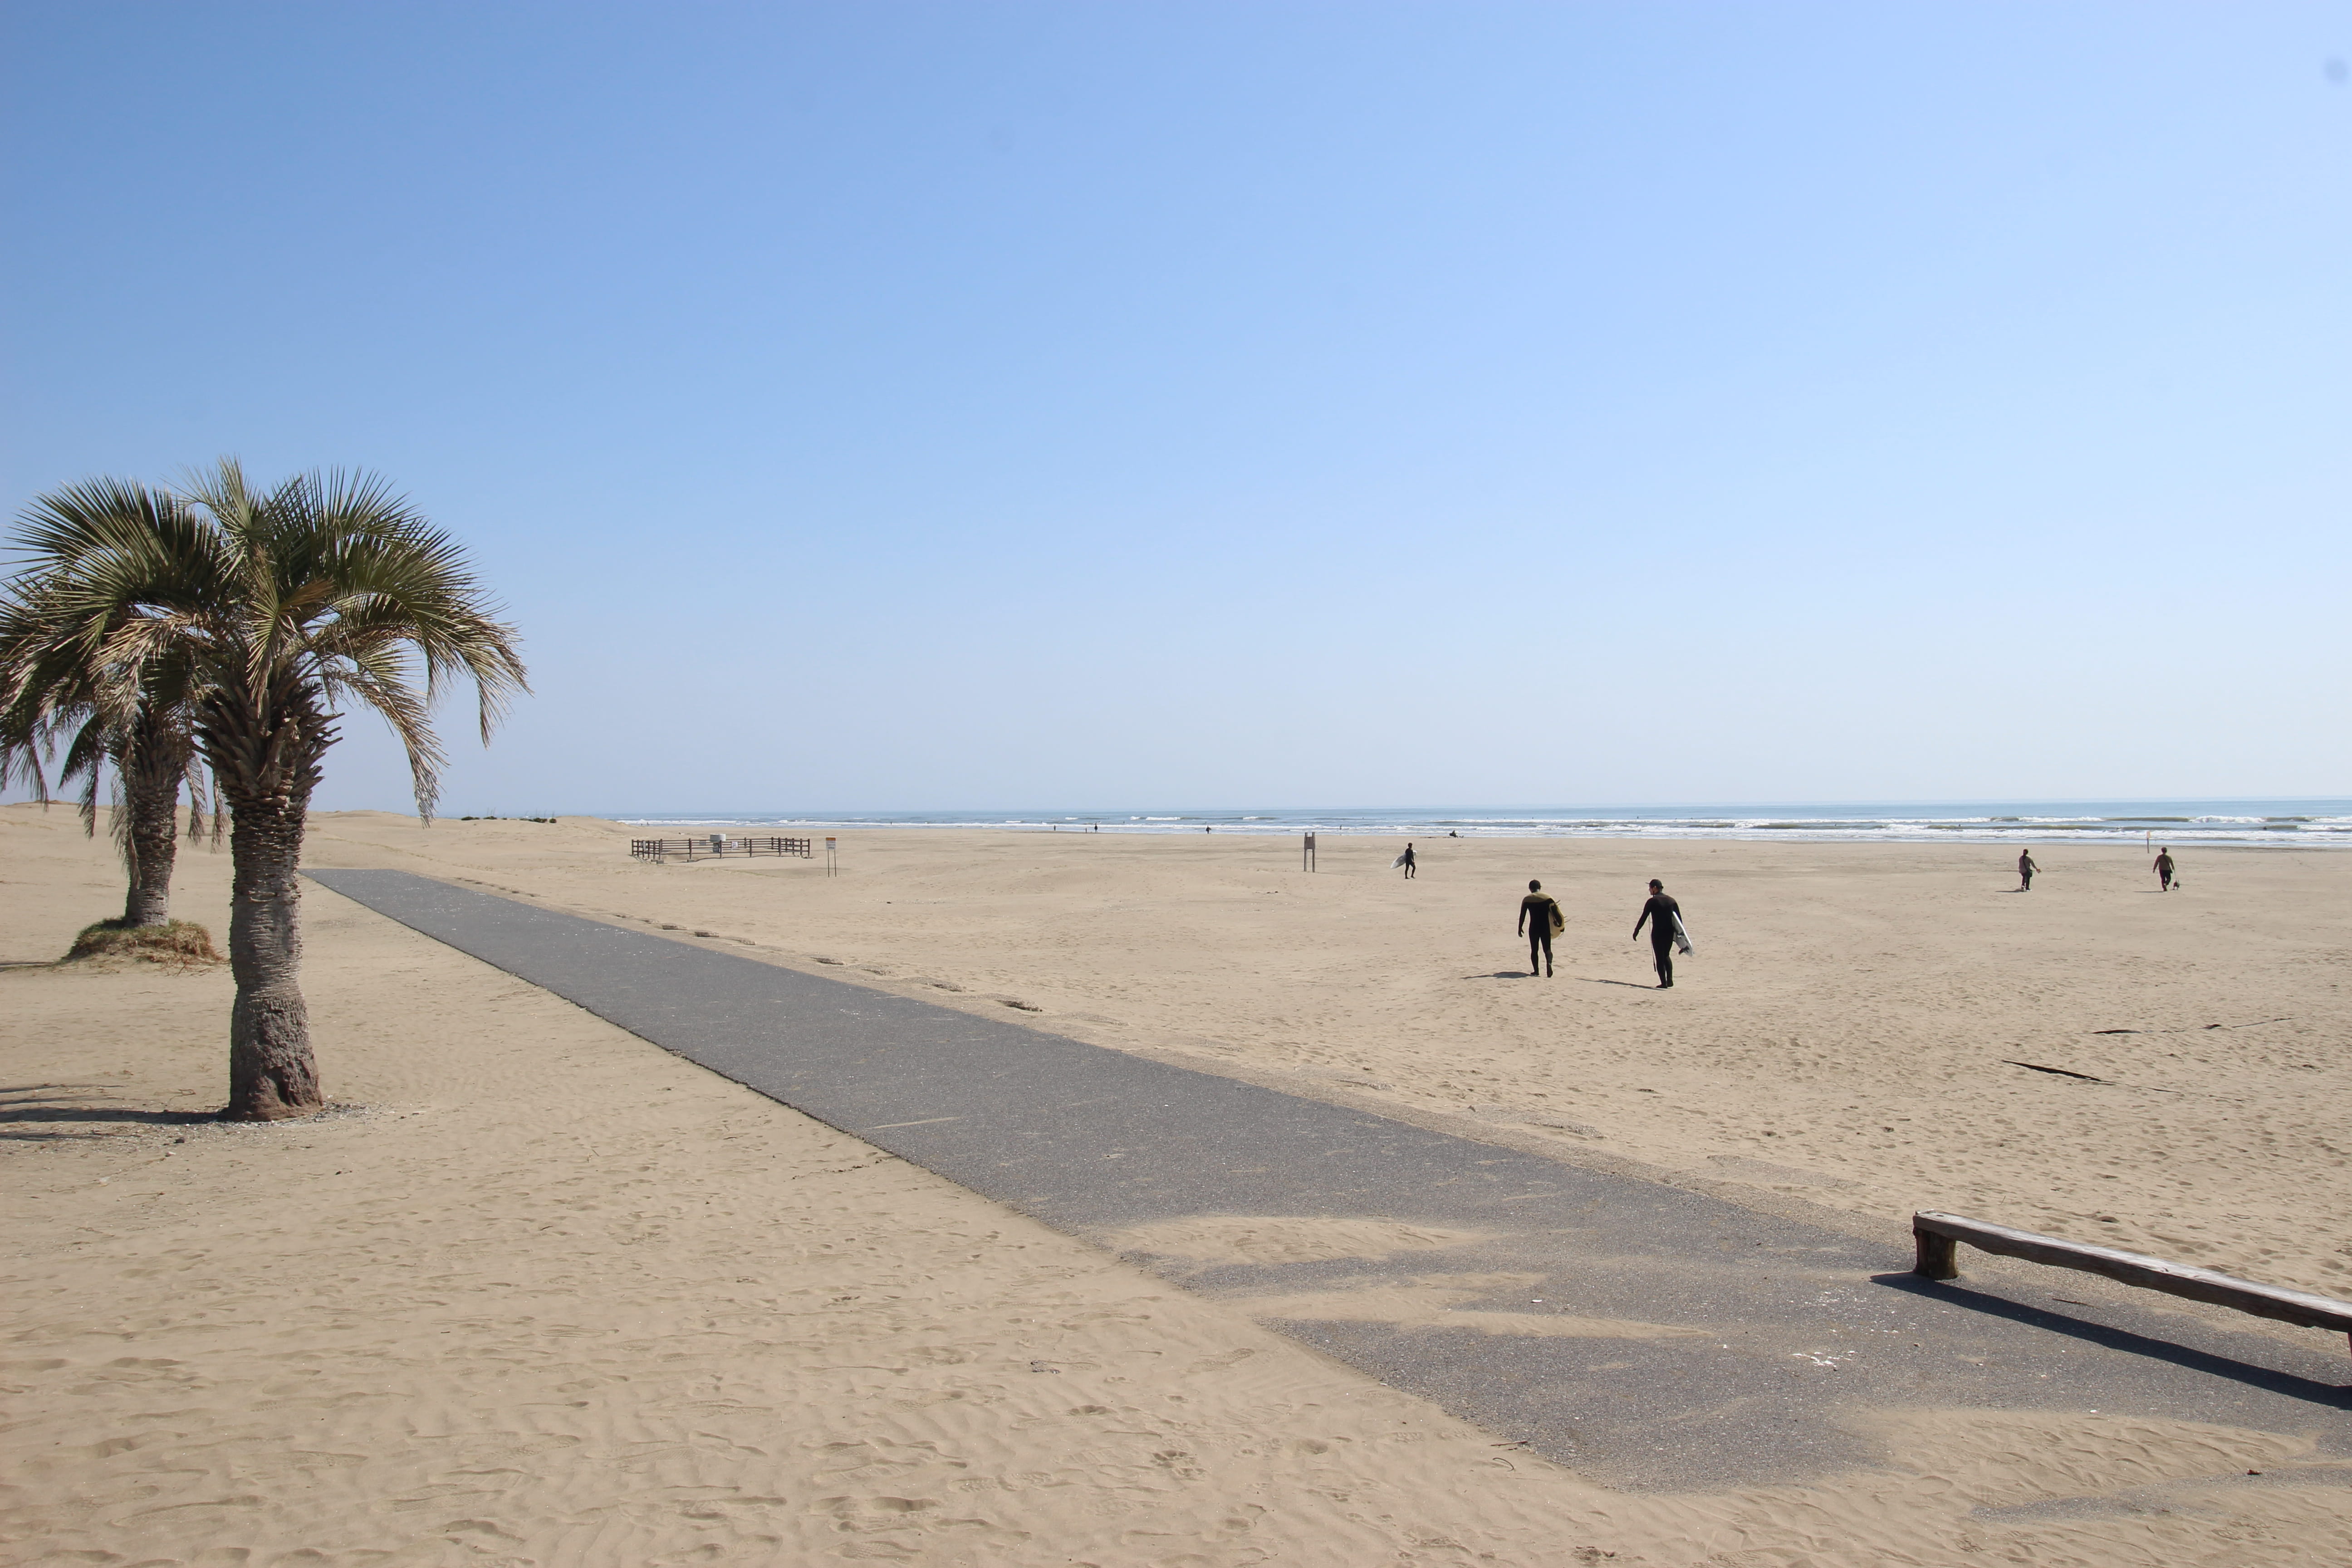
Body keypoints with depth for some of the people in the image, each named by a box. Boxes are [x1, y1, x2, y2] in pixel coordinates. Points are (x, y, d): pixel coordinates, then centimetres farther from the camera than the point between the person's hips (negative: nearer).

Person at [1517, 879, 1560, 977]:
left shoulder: (1527, 900, 0)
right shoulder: (1548, 898, 0)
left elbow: (1522, 915, 1)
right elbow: (1555, 912, -5)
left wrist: (1520, 928, 10)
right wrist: (1560, 924, 3)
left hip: (1533, 928, 0)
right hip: (1545, 928, 0)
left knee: (1534, 950, 12)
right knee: (1547, 949, 4)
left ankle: (1536, 971, 7)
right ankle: (1549, 963, -25)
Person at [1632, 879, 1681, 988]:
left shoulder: (1652, 901, -6)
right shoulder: (1671, 901, 9)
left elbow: (1644, 918, -7)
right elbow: (1679, 918, 9)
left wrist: (1636, 931, 0)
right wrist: (1680, 933, 15)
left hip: (1658, 933, -5)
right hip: (1670, 933, 5)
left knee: (1660, 958, 2)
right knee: (1666, 956, 20)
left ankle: (1664, 983, -1)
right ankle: (1670, 980, 10)